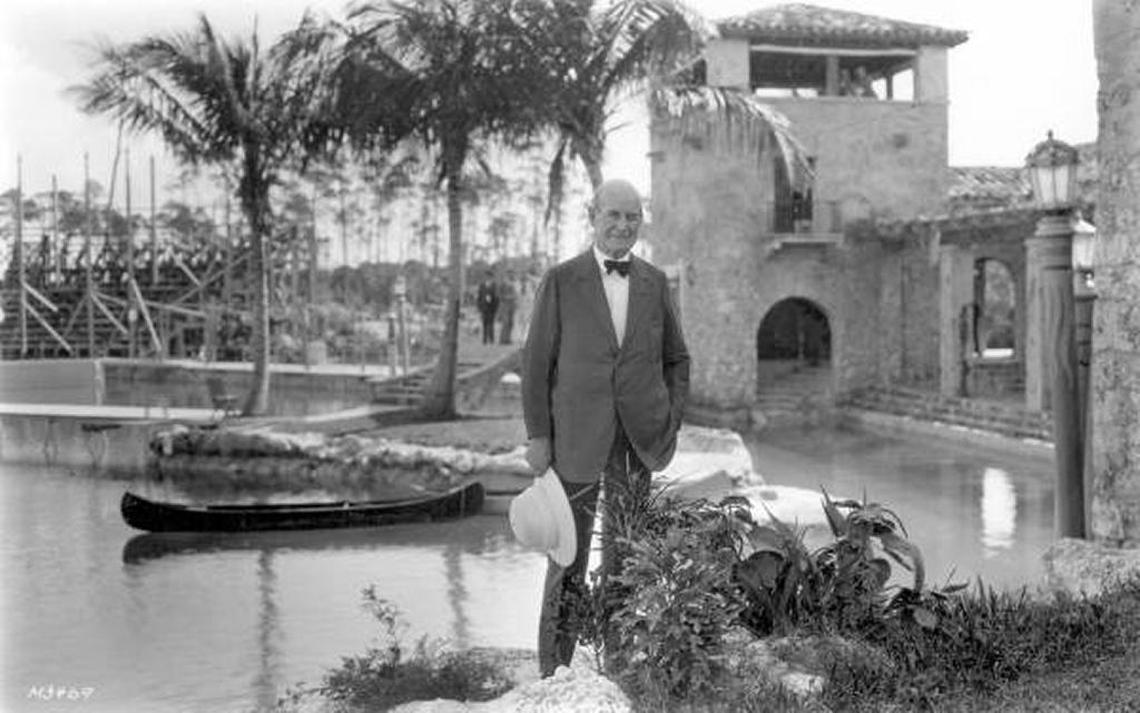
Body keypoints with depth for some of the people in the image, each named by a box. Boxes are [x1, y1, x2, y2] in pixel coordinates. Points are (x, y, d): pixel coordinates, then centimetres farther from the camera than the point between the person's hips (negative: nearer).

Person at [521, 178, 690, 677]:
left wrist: (673, 421, 4)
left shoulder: (654, 282, 8)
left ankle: (618, 666, 21)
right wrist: (537, 435, -7)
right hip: (577, 439, -3)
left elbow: (676, 359, 16)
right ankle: (553, 673, 11)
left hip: (638, 442, 3)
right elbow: (536, 361, -2)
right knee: (568, 556, 1)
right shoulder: (561, 281, -2)